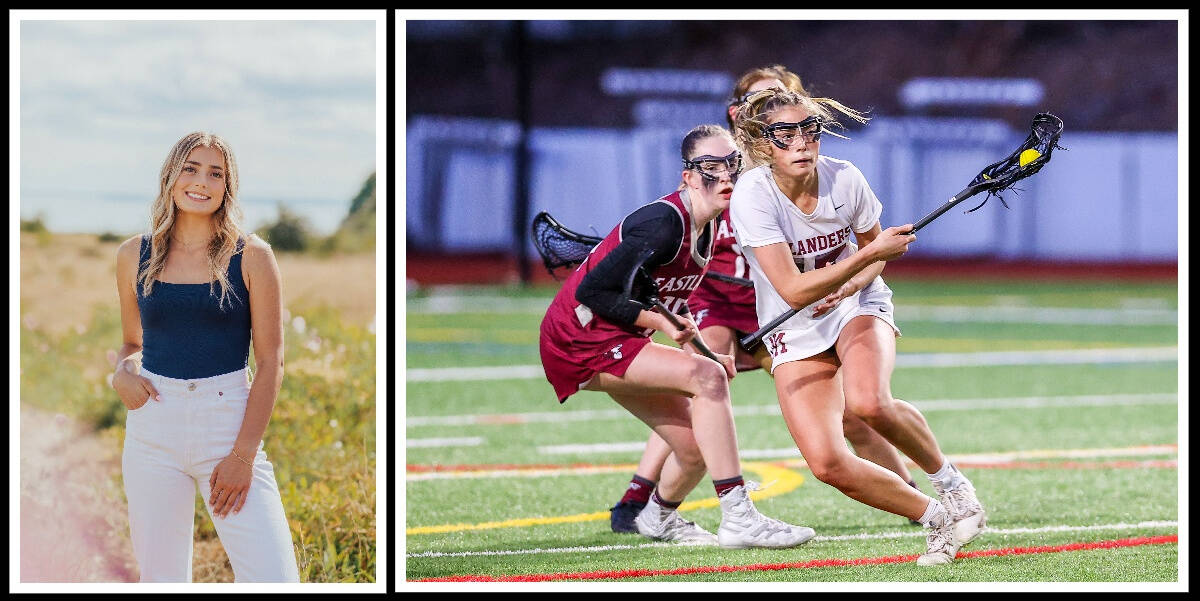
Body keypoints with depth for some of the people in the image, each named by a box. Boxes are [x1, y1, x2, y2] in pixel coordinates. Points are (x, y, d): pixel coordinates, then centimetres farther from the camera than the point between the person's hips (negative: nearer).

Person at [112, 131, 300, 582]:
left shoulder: (250, 257, -1)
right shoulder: (136, 255, 7)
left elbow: (270, 362, -2)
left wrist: (243, 453, -10)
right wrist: (123, 370, -4)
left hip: (229, 422, -2)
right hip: (153, 426, 2)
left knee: (273, 578, -13)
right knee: (159, 577, 4)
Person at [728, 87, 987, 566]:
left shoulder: (844, 179, -13)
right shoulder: (752, 195, -23)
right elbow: (794, 291, -29)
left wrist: (848, 286, -15)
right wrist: (868, 254, -35)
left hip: (859, 307, 0)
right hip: (795, 333, 0)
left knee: (869, 402, -33)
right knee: (827, 463, -19)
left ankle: (952, 484, -6)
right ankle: (937, 518, 2)